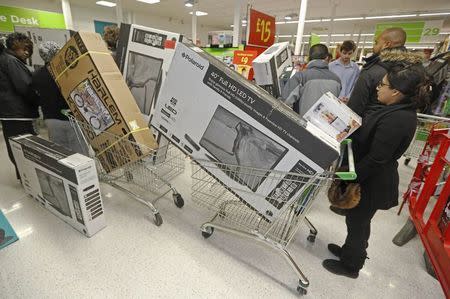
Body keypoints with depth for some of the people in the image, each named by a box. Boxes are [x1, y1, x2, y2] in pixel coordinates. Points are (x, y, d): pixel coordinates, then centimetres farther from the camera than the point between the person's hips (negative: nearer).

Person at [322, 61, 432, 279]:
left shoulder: (396, 120, -28)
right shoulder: (398, 110, 3)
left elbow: (375, 159, -27)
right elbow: (368, 136, 11)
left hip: (370, 183, -9)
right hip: (371, 178, 9)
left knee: (357, 222, 11)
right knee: (356, 219, 25)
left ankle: (350, 265, 36)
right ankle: (350, 251, 49)